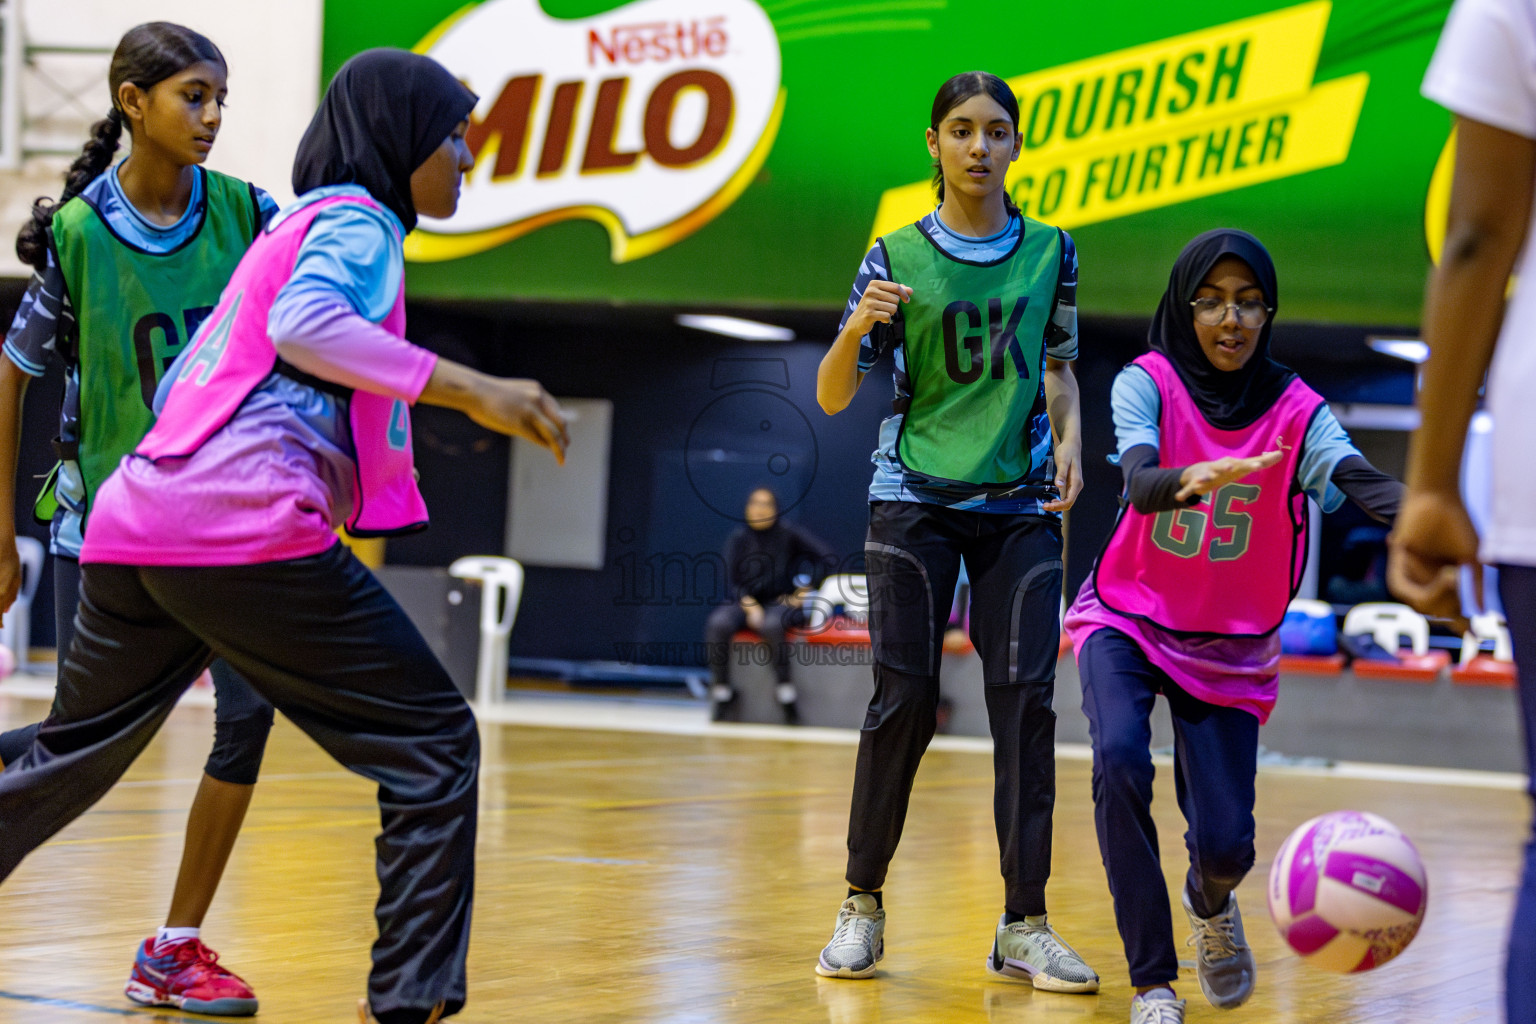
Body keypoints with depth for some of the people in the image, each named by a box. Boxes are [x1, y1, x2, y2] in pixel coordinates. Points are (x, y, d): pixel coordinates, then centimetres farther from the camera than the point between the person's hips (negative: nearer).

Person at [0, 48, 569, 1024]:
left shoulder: (291, 226, 27)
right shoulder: (358, 220, 1)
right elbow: (305, 324, -21)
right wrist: (473, 391, -25)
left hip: (134, 528, 9)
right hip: (248, 534, -9)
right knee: (434, 746, -3)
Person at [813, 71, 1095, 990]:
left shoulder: (1050, 251, 7)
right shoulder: (897, 257, 1)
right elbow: (834, 398, -2)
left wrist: (1070, 438, 0)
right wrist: (858, 328, -21)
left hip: (1021, 507, 2)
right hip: (916, 498, -1)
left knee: (1026, 699, -7)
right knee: (906, 698, -6)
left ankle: (1024, 928, -3)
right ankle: (863, 904, 11)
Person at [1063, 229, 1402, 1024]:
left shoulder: (1295, 411, -10)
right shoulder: (1147, 383, -13)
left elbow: (1360, 479, -30)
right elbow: (1140, 481, -33)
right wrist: (1193, 477, -57)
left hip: (1229, 650, 1)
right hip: (1128, 622, -1)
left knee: (1226, 845, -8)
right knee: (1119, 760, -30)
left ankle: (1209, 902, 33)